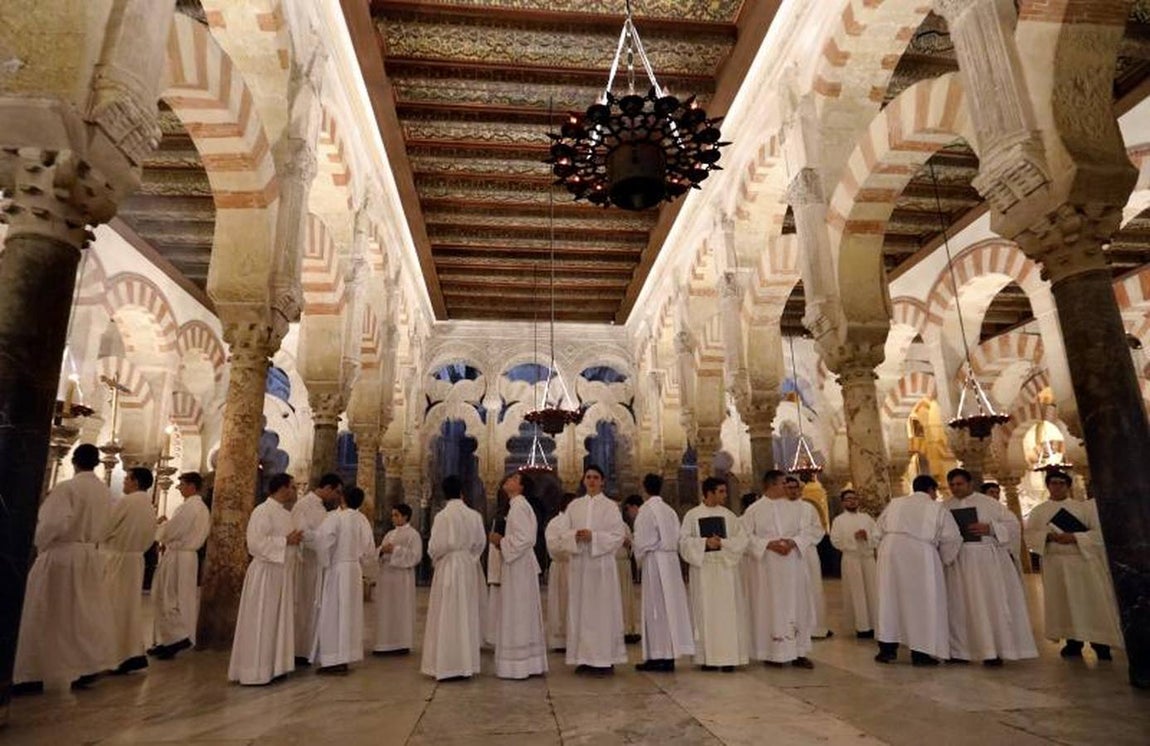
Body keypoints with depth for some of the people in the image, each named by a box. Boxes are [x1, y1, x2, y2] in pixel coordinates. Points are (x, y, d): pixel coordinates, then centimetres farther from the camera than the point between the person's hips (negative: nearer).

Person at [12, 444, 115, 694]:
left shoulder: (66, 487, -15)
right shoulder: (105, 492, 5)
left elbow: (55, 523, -22)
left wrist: (39, 544, -6)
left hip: (60, 555, -6)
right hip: (89, 556, 6)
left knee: (45, 616, 5)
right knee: (85, 615, 15)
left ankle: (33, 675, 11)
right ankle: (87, 668, 21)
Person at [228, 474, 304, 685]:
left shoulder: (284, 513, 13)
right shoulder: (262, 511, -14)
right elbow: (256, 542, -23)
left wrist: (295, 540, 2)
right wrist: (286, 540, -20)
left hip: (282, 573, 9)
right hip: (265, 573, -9)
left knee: (279, 621, 13)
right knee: (260, 623, -1)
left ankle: (273, 667, 22)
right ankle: (254, 672, 9)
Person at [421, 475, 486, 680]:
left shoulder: (442, 516, -13)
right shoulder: (474, 516, -3)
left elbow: (435, 546, -12)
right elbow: (481, 543, 2)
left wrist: (436, 557, 9)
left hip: (448, 568, -4)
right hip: (469, 568, 4)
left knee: (448, 615, 4)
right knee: (467, 615, 13)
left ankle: (448, 666, 6)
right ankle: (467, 663, 19)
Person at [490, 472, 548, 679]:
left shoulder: (518, 506, -15)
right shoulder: (518, 505, 15)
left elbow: (524, 538, -22)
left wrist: (500, 541, -11)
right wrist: (501, 540, 7)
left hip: (519, 565, -10)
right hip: (518, 563, 10)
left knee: (518, 612, -3)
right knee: (524, 614, 13)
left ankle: (519, 665, 5)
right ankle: (530, 662, 20)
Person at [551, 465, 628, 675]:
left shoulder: (610, 506, 1)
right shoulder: (574, 505, 11)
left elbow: (618, 535, -6)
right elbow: (561, 532, 6)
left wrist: (593, 536, -16)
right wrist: (575, 536, -14)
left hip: (601, 563, -3)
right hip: (578, 563, 3)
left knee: (602, 610, -2)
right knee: (579, 609, 5)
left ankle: (605, 659, 5)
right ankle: (584, 658, 14)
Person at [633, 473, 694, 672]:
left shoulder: (646, 510, -10)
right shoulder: (669, 510, 11)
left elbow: (641, 541, -11)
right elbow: (677, 538, 10)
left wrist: (640, 561, 3)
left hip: (654, 561, -7)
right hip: (672, 560, 7)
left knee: (655, 607, -1)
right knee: (670, 605, 9)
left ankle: (658, 656, 3)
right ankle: (669, 656, 13)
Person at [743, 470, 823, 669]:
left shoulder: (796, 507, 6)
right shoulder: (754, 510, -2)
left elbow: (810, 531, 3)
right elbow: (746, 537, -6)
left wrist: (793, 542, -13)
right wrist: (768, 544, -17)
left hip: (793, 565, 3)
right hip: (767, 568, -3)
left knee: (796, 606, 5)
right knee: (770, 608, 1)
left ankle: (798, 652, 14)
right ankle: (771, 653, 10)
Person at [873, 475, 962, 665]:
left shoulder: (894, 503, 14)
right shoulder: (938, 509, 6)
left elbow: (878, 532, 13)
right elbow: (951, 539, 4)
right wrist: (945, 559, 20)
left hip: (891, 551, 3)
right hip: (920, 556, -3)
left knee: (890, 598, 11)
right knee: (922, 601, 8)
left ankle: (887, 648, 15)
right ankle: (920, 653, 12)